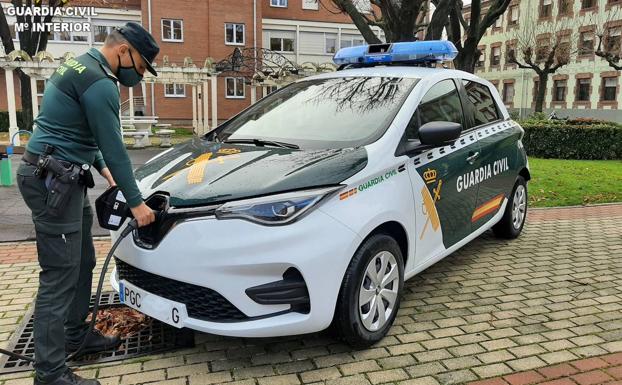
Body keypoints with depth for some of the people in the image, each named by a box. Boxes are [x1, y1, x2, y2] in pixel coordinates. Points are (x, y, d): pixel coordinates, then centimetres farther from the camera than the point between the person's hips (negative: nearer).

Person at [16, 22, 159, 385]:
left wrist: (102, 167, 22)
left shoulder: (80, 66, 17)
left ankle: (76, 334, 31)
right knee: (60, 275, -6)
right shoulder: (99, 82, -17)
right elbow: (114, 147, -16)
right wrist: (135, 202, -9)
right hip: (53, 180, -10)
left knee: (83, 262, 16)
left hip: (62, 177, 10)